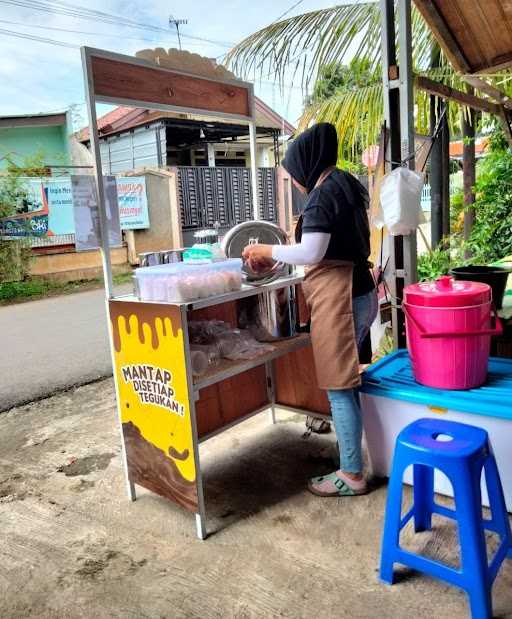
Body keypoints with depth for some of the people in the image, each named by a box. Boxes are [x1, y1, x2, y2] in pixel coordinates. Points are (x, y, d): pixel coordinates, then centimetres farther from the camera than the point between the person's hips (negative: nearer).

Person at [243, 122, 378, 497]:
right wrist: (279, 257, 16)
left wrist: (268, 251, -7)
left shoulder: (323, 194, -14)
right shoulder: (346, 186, 16)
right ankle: (354, 459, 31)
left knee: (339, 388, -1)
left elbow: (311, 254, -22)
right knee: (348, 382, 18)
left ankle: (352, 475, 11)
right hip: (359, 292, 10)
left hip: (338, 298, -10)